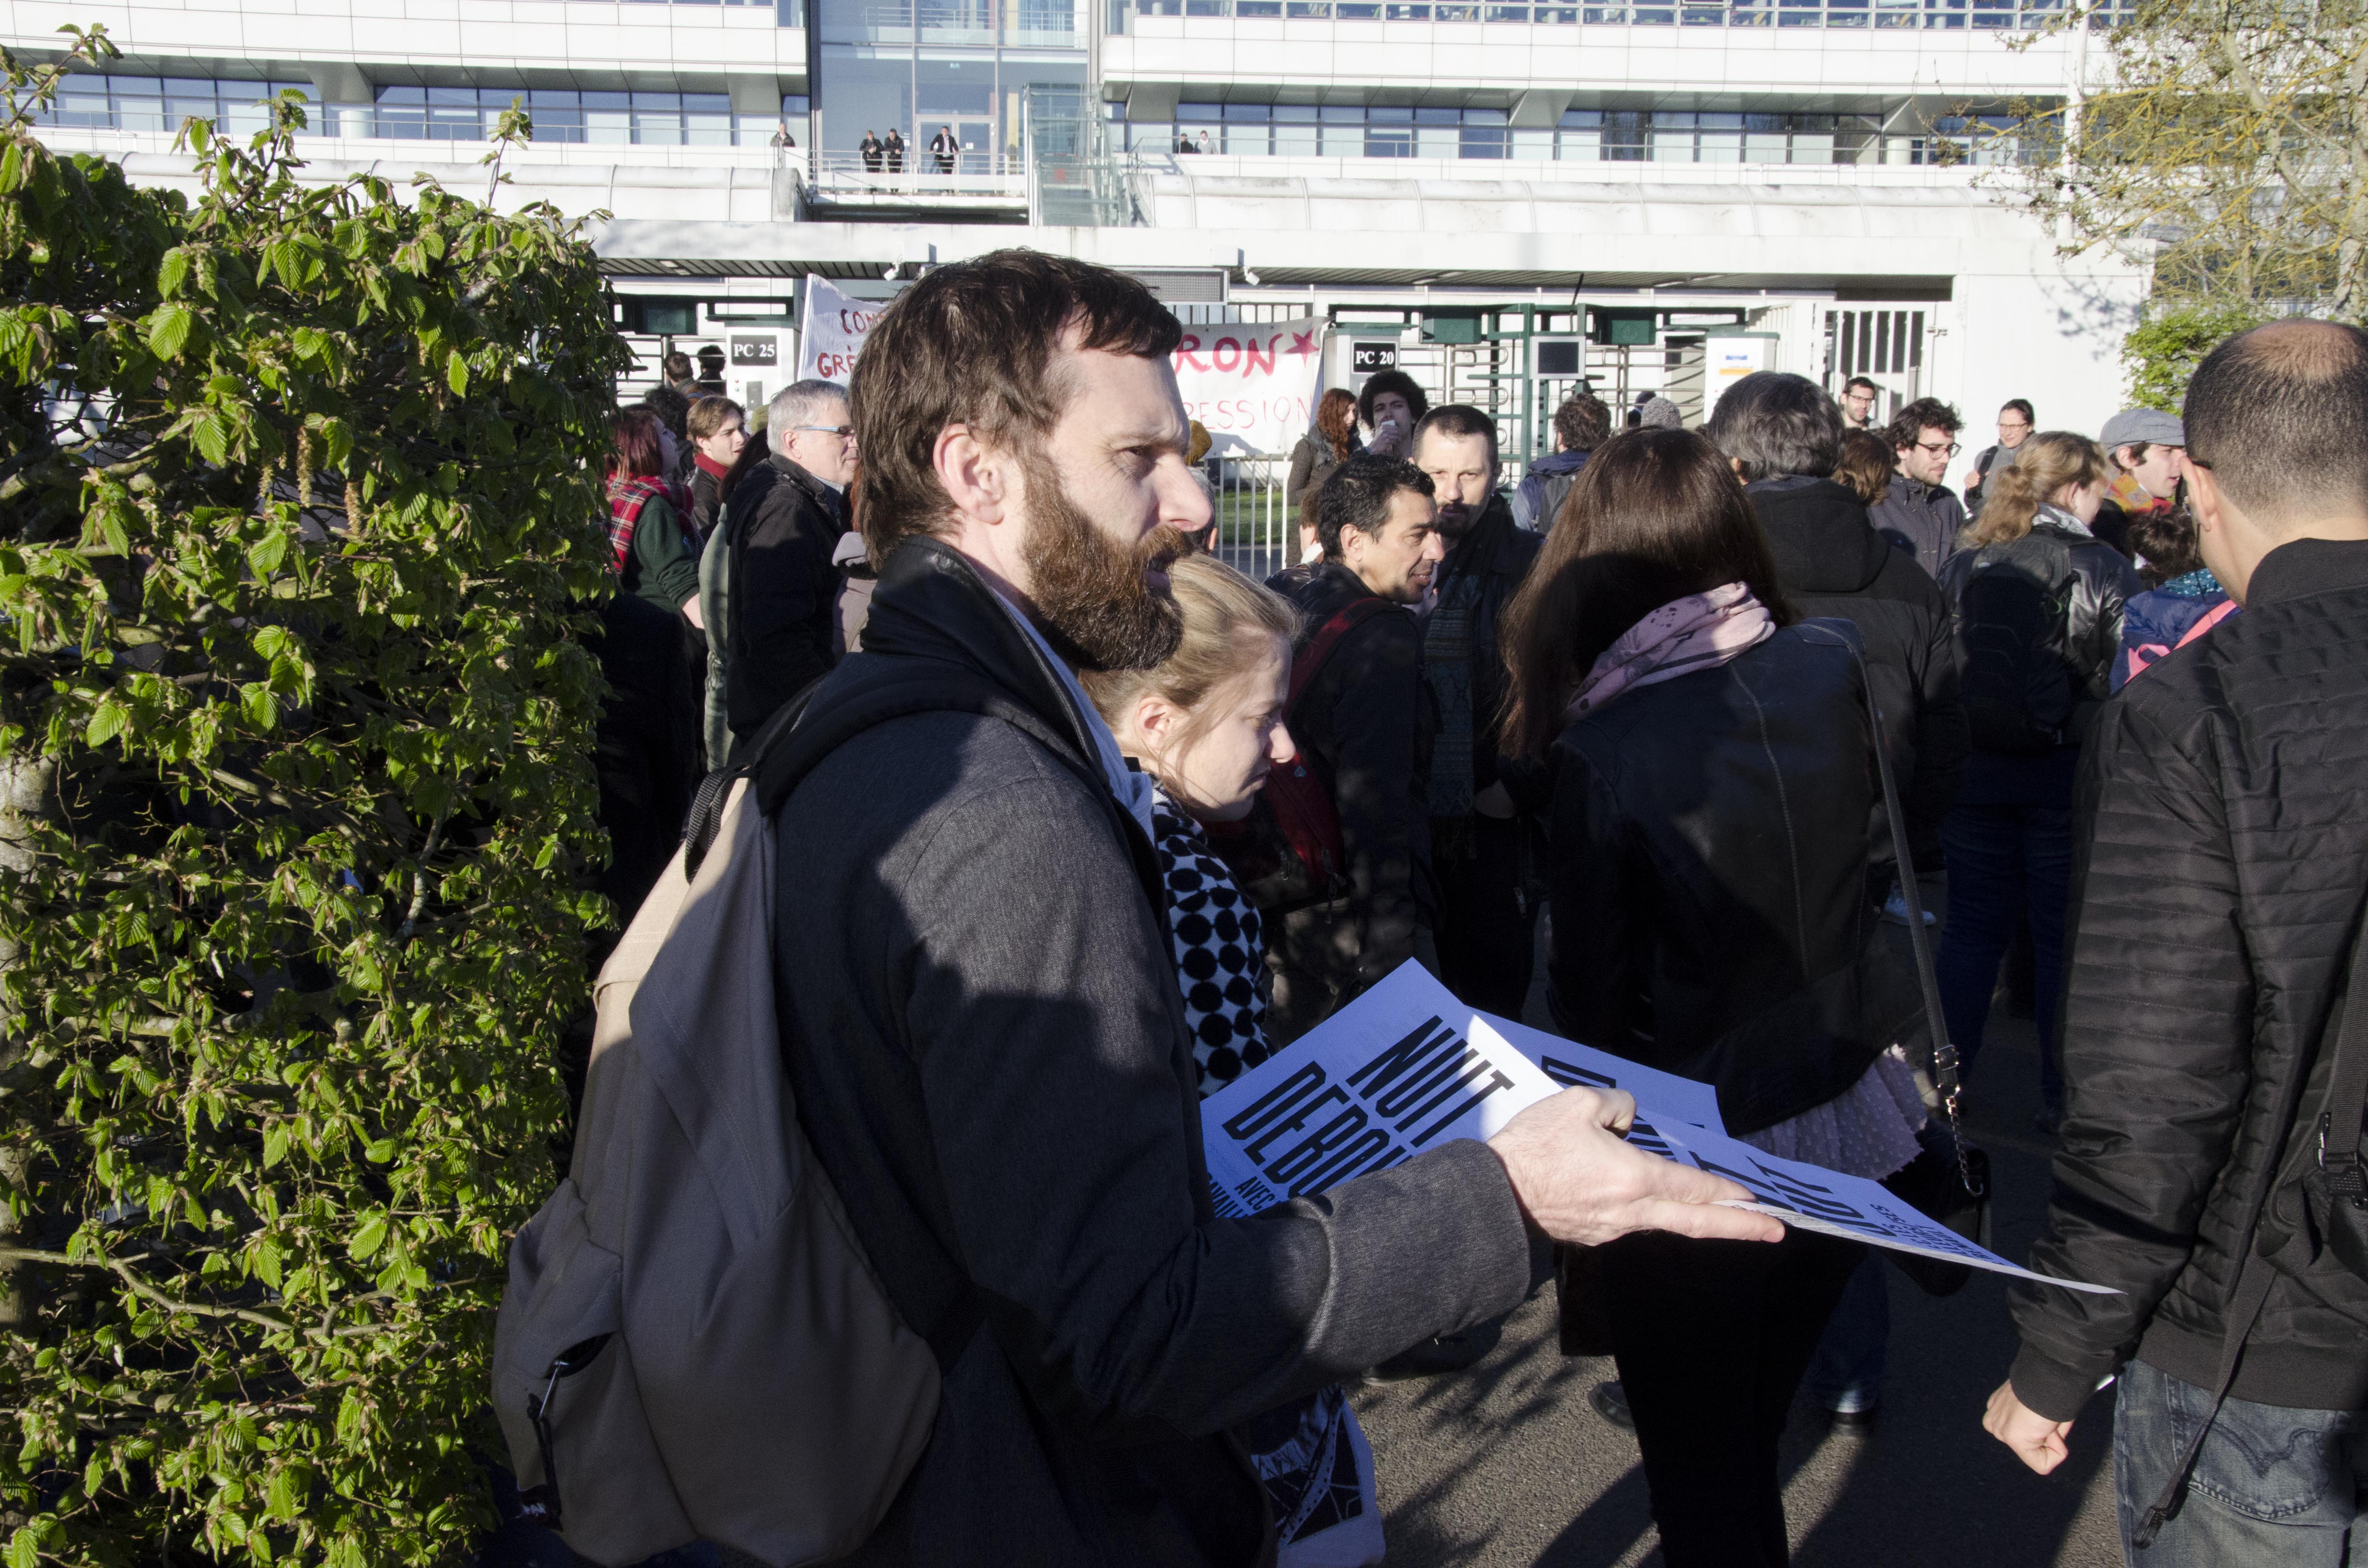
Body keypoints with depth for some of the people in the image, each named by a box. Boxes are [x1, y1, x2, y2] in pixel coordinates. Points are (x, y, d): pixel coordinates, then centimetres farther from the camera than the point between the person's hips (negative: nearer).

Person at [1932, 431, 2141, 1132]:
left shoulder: (1964, 565, 2)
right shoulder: (2104, 569, -8)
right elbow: (2125, 681, -10)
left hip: (1974, 771, 3)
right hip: (2066, 775, -3)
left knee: (1973, 927, 13)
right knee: (2064, 938, 7)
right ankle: (2061, 1096, 15)